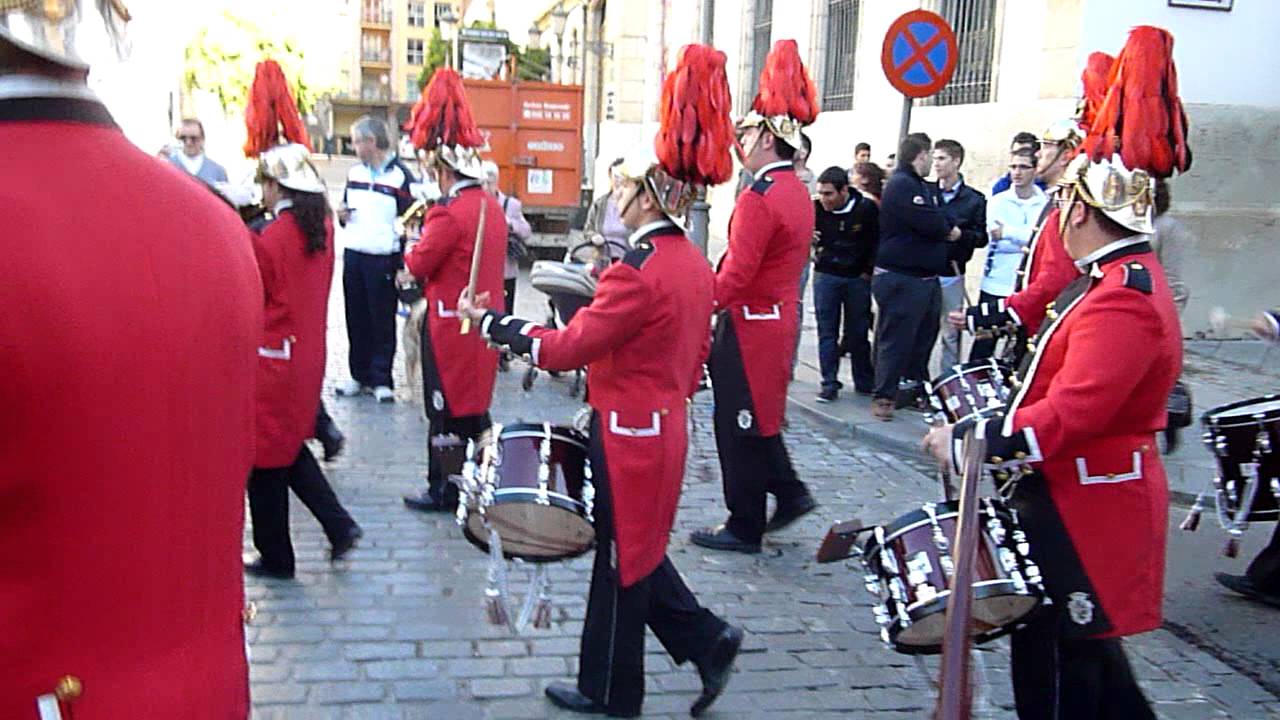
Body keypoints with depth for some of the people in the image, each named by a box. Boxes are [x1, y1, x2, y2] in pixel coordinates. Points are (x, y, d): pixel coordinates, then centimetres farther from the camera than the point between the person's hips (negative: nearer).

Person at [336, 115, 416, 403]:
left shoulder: (400, 175, -7)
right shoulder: (354, 172, 11)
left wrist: (404, 265, -13)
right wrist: (342, 215, -1)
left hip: (383, 259, -6)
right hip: (353, 255, 6)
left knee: (383, 322, 2)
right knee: (356, 319, 11)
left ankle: (381, 380, 9)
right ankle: (359, 375, 22)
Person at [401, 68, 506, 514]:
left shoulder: (448, 213, -19)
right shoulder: (494, 208, 7)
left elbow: (417, 266, -13)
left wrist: (414, 245, 7)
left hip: (450, 326, -8)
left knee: (446, 409, 2)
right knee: (474, 403, 17)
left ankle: (445, 489, 11)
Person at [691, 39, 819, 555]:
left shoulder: (759, 199, -21)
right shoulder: (799, 194, 10)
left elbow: (735, 277, -24)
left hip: (749, 327, -9)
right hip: (779, 319, 9)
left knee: (739, 426, 2)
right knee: (758, 417, 22)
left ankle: (744, 527, 13)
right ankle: (790, 493, 25)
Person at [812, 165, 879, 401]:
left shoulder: (867, 209, -11)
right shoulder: (816, 209, -9)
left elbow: (878, 241, 2)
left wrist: (869, 271, 1)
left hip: (858, 278, -1)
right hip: (826, 276, 1)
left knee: (858, 332, 9)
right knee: (827, 333, 2)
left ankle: (865, 382, 21)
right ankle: (830, 384, 9)